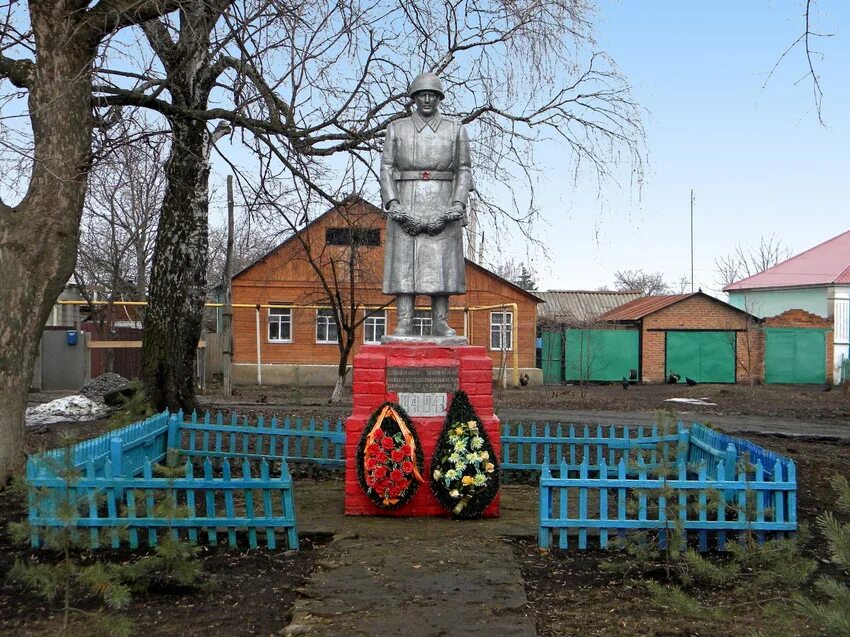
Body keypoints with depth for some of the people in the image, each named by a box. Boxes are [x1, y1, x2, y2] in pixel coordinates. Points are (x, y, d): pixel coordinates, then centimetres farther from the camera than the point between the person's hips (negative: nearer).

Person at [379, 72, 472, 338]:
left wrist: (456, 207, -10)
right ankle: (404, 324, -4)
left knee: (441, 264, -3)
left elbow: (464, 171, 5)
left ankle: (440, 323, 1)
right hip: (406, 205, 0)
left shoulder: (456, 129, 9)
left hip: (443, 206, 0)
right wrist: (394, 206, -11)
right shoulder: (396, 128, 9)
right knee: (404, 263, -4)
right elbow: (387, 169, 3)